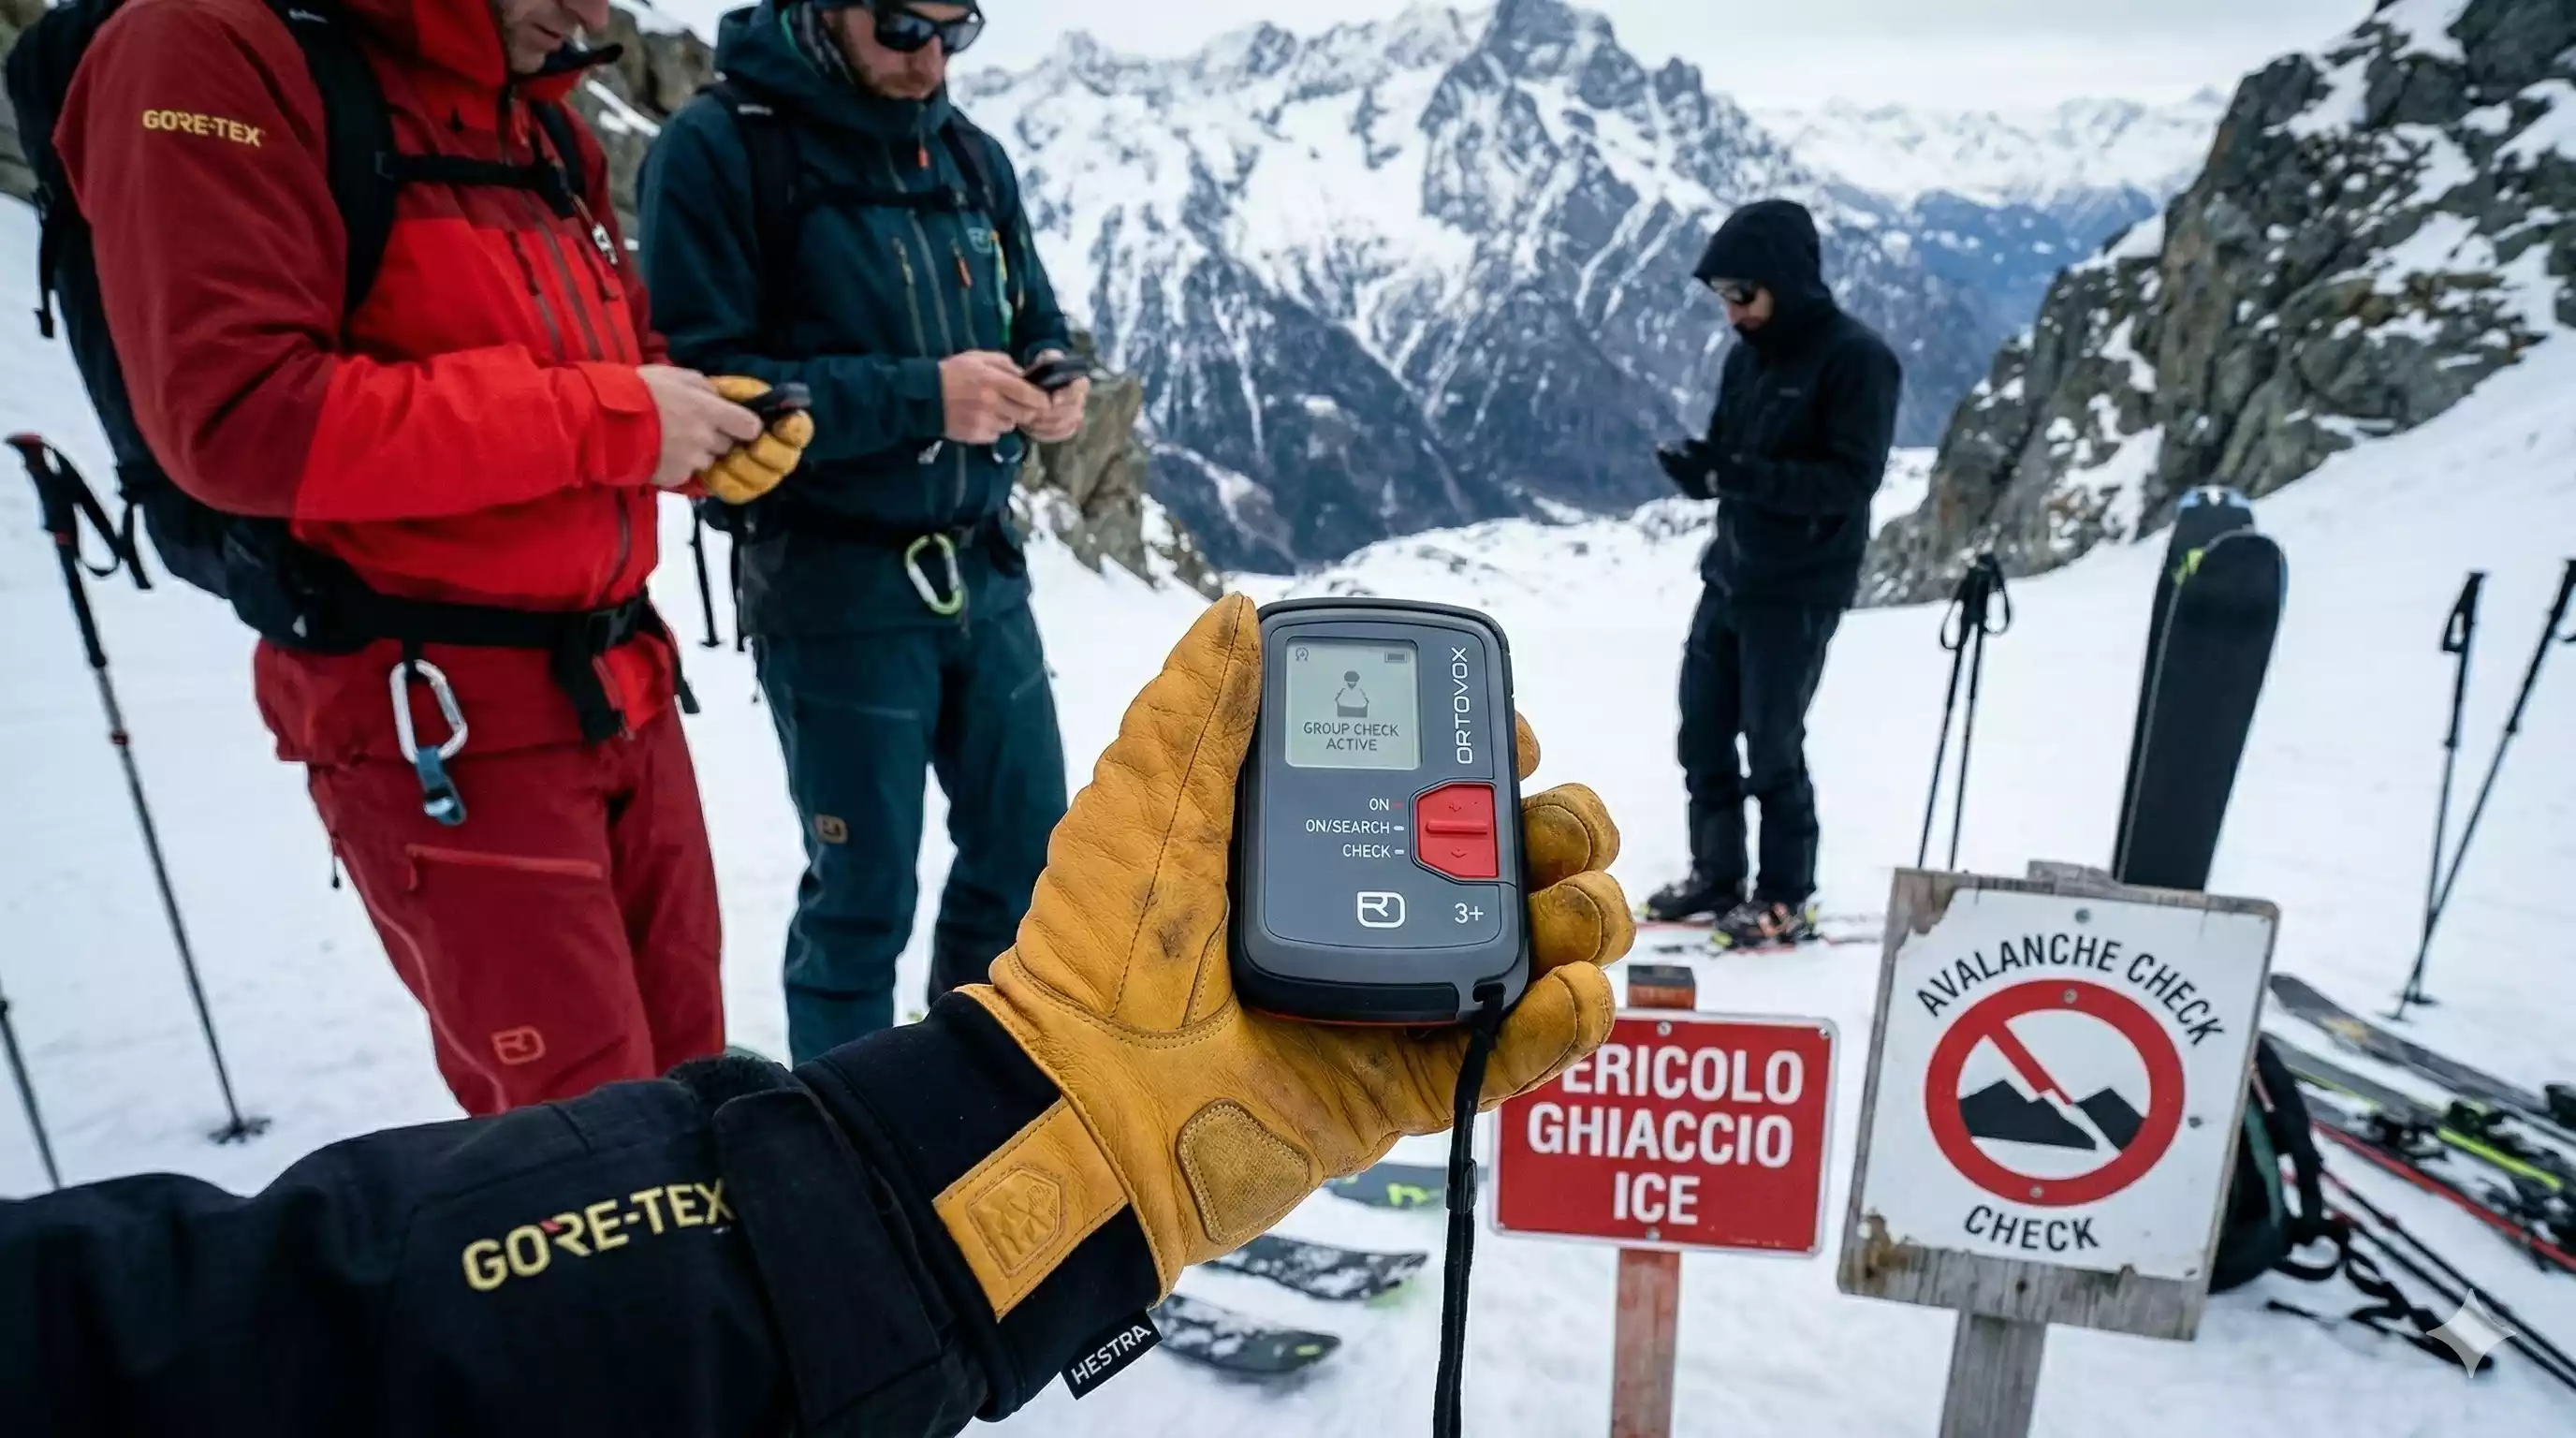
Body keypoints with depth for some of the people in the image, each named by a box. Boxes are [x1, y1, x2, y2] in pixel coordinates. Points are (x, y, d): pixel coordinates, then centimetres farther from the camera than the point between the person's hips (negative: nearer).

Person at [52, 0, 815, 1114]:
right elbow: (237, 416, -20)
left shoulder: (542, 125, 16)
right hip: (441, 719, -7)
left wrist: (709, 419, 2)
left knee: (684, 1093, 13)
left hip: (622, 686, 7)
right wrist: (600, 419, -18)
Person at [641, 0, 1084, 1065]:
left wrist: (1053, 384, -6)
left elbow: (1036, 321, 17)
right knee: (862, 893, 3)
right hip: (834, 581, -6)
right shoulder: (717, 149, -8)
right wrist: (919, 395, -24)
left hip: (982, 568, 6)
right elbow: (702, 379, -16)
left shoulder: (970, 154, 10)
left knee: (1026, 852, 14)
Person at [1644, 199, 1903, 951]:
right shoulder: (1746, 357, 10)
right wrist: (1695, 466, -9)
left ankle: (1786, 898, 15)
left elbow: (1851, 479, -18)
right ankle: (1717, 874, 27)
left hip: (1799, 589, -7)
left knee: (1772, 744, -2)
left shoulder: (1856, 358, -12)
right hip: (1729, 574, 7)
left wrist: (1746, 476, -28)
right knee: (1703, 730, 10)